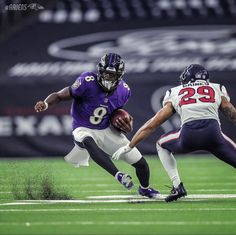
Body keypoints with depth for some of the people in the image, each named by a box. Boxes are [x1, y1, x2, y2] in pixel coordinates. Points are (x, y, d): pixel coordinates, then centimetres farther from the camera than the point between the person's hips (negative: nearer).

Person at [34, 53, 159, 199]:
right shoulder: (88, 83, -24)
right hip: (84, 130, -4)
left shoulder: (123, 91, -7)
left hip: (107, 131, 4)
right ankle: (118, 175, -47)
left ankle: (145, 188, 37)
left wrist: (127, 126, -8)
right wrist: (45, 104, -39)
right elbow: (59, 96, -19)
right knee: (88, 142, -44)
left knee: (141, 163, 4)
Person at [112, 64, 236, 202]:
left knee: (161, 145, 30)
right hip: (213, 133, -1)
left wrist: (129, 147, 34)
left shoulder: (175, 94, 26)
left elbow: (151, 125, 26)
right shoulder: (218, 90, 26)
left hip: (188, 135, 1)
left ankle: (177, 186, 15)